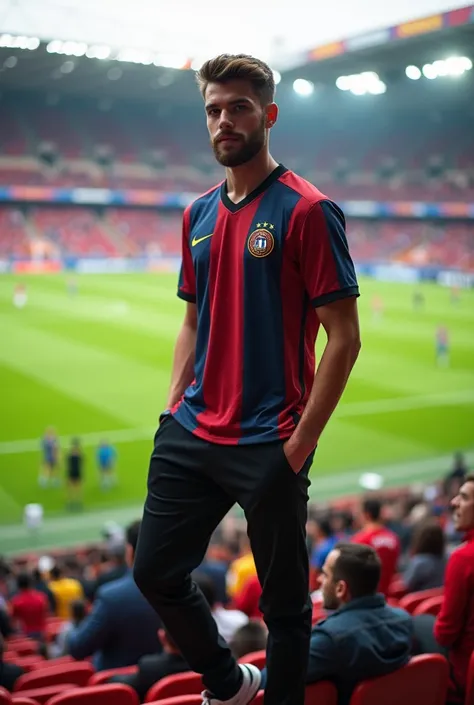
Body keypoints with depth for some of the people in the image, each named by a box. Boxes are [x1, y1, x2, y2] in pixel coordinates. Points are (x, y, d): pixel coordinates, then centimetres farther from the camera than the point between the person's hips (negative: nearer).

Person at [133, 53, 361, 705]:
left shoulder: (307, 210, -10)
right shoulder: (198, 214, 11)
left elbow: (344, 337, -12)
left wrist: (301, 442, -13)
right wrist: (174, 406, 9)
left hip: (270, 447, -6)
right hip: (192, 435, 7)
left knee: (284, 602, 8)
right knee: (156, 572, 14)